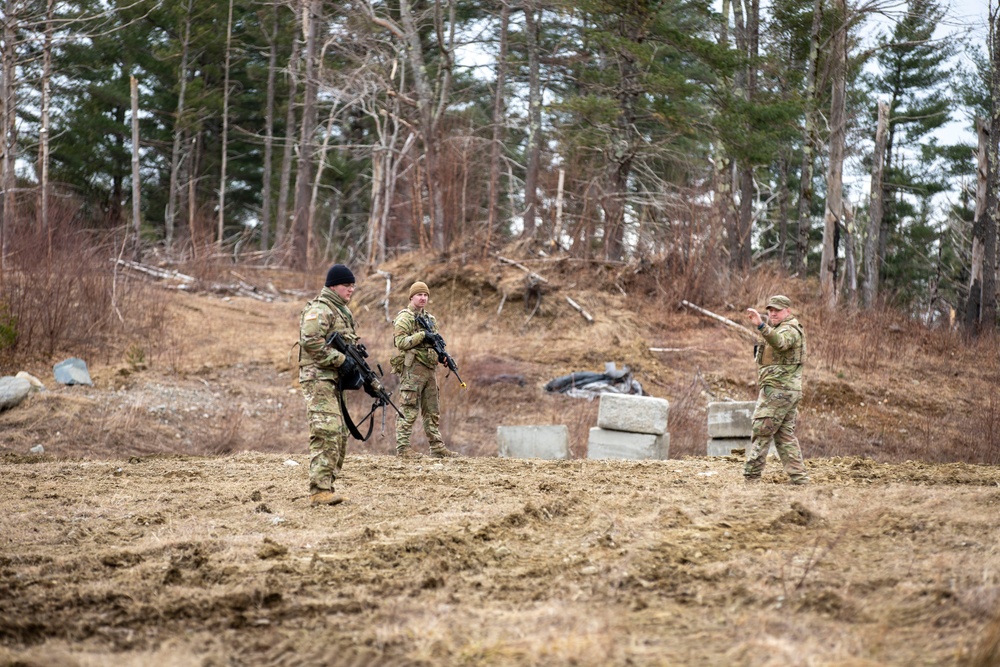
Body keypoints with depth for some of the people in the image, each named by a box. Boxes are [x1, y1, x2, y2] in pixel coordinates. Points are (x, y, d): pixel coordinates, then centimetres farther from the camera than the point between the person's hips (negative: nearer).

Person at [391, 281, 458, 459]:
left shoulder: (430, 319, 19)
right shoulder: (405, 317, -5)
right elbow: (400, 342, -15)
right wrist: (422, 335, -20)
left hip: (430, 369, 8)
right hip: (412, 369, -8)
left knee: (432, 411, 10)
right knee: (408, 410, -8)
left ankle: (437, 446, 15)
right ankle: (402, 447, -7)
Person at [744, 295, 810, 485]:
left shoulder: (789, 330, -12)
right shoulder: (780, 329, 22)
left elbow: (779, 342, -37)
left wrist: (761, 325, -51)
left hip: (777, 389, -11)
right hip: (789, 390, 11)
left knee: (761, 433, -9)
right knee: (785, 435, 11)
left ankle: (750, 478, -8)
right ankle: (800, 478, 9)